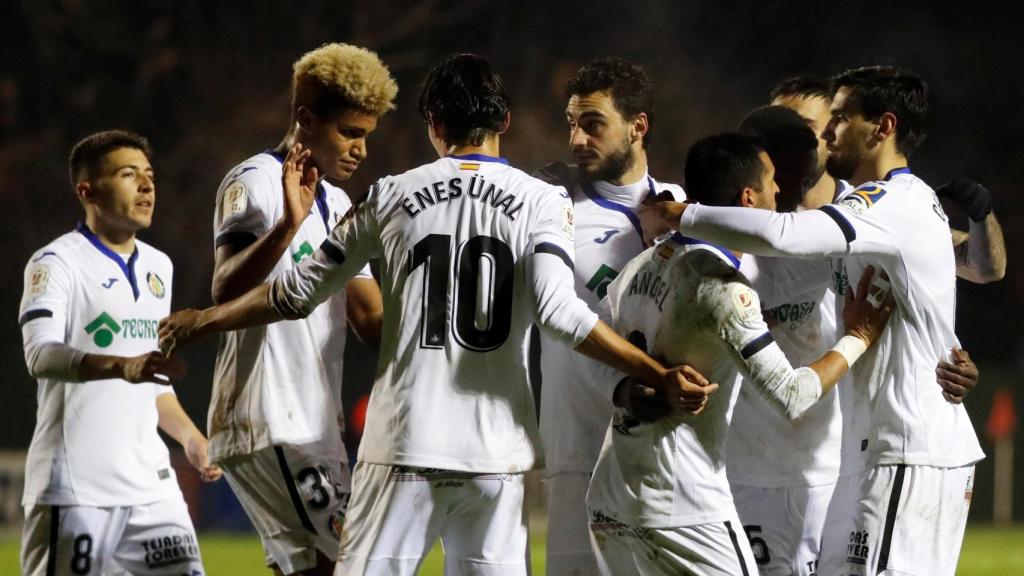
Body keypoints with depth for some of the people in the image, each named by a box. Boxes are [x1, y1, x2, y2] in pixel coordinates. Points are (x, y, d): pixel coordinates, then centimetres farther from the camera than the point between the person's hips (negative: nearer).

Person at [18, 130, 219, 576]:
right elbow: (41, 355, -25)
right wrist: (122, 366, -40)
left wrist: (189, 437, 14)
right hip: (74, 485, -7)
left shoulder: (158, 267, 18)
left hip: (149, 481, 7)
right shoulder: (57, 263, -7)